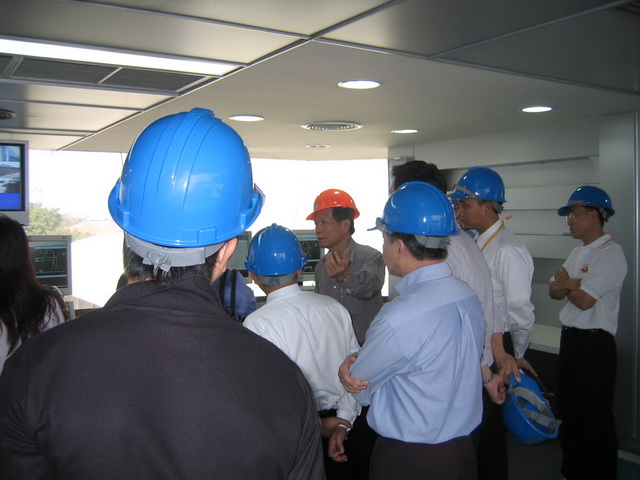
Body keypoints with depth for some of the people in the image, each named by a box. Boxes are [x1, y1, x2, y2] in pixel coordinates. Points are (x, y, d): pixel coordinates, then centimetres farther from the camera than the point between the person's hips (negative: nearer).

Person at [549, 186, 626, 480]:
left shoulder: (610, 254, -14)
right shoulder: (578, 252, 14)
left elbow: (584, 299, -21)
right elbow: (553, 291, 10)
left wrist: (566, 284, -1)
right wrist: (573, 284, -10)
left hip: (594, 344, -9)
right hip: (570, 338, 9)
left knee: (595, 418, 3)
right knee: (569, 411, 18)